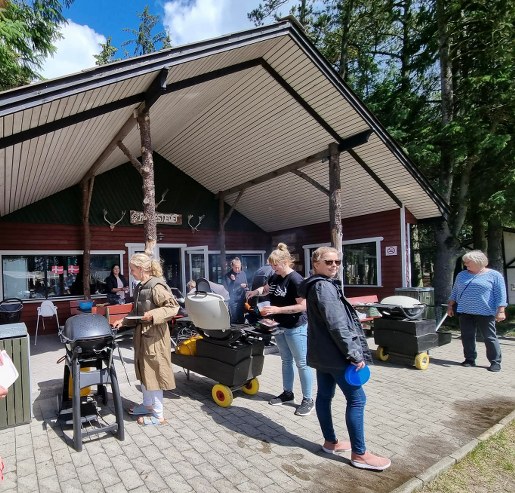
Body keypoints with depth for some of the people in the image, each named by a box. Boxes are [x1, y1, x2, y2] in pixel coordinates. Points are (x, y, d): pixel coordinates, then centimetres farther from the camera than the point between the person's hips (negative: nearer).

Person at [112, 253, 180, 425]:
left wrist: (154, 314, -30)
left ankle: (158, 415, 15)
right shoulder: (139, 287, 9)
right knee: (143, 370, 20)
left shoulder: (156, 286, -20)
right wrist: (123, 321, 8)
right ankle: (148, 405, 38)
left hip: (154, 335, -9)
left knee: (153, 372, 1)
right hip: (142, 334, 9)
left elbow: (173, 306, -22)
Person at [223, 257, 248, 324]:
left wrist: (245, 286, -7)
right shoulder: (227, 275, -6)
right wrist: (232, 281, -18)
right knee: (234, 321, -2)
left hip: (242, 301, 4)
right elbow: (227, 289, -7)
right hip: (233, 301, -4)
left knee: (242, 320, 9)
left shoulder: (243, 274, 7)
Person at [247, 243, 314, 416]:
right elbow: (266, 289, 24)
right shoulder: (275, 277, 3)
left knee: (302, 363, 3)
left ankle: (308, 400, 16)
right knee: (286, 361, 19)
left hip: (296, 328, -8)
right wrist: (256, 291, 4)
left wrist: (278, 309, -27)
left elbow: (303, 306, -24)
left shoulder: (295, 280, -21)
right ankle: (287, 393, 34)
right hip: (280, 326, 8)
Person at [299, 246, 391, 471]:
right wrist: (354, 354, -20)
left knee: (324, 395, 16)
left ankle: (330, 442, 30)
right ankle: (359, 454, 8)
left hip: (321, 352, 10)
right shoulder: (324, 287, -20)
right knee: (357, 399, -1)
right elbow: (337, 325, -24)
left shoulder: (316, 285, 13)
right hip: (334, 354, -10)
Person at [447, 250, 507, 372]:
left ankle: (495, 362, 12)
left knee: (490, 338, 2)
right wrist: (450, 306, 13)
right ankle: (470, 359, 18)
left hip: (485, 313, -4)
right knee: (467, 337, 7)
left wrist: (500, 311, -11)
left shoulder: (494, 275, -1)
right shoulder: (462, 275, 13)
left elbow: (500, 295, -5)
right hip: (465, 312, 5)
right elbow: (454, 292, 18)